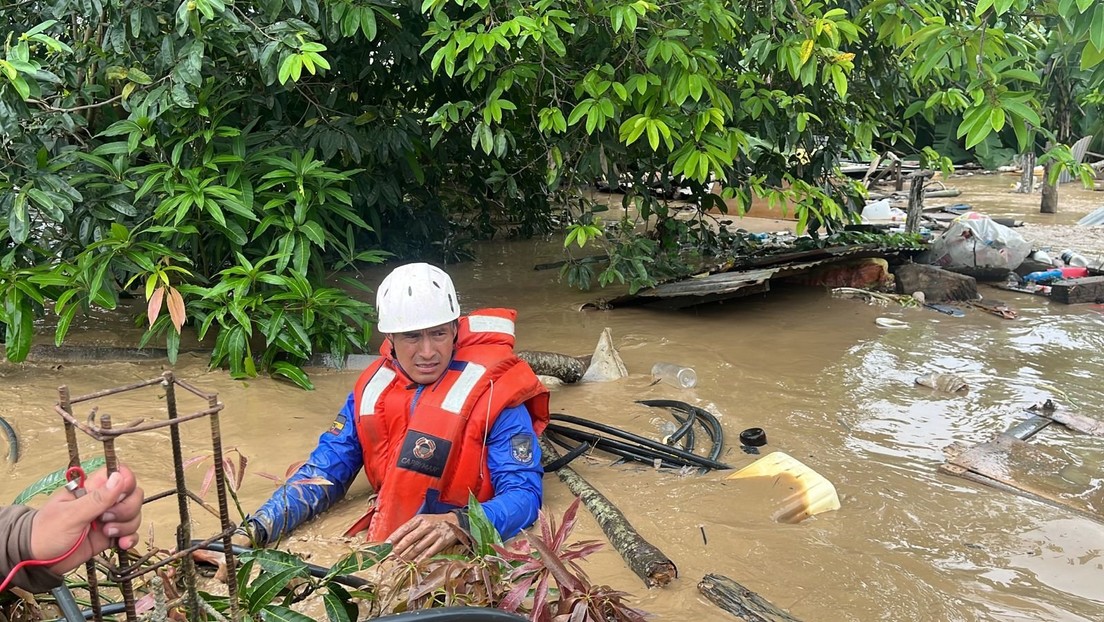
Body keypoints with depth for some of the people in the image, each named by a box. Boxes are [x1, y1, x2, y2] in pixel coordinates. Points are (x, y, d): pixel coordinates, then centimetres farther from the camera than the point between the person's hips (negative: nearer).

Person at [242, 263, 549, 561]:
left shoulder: (492, 392, -11)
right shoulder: (371, 388, 6)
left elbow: (524, 493, -16)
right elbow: (325, 471, 10)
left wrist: (456, 525, -35)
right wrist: (259, 526, -6)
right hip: (385, 546, 3)